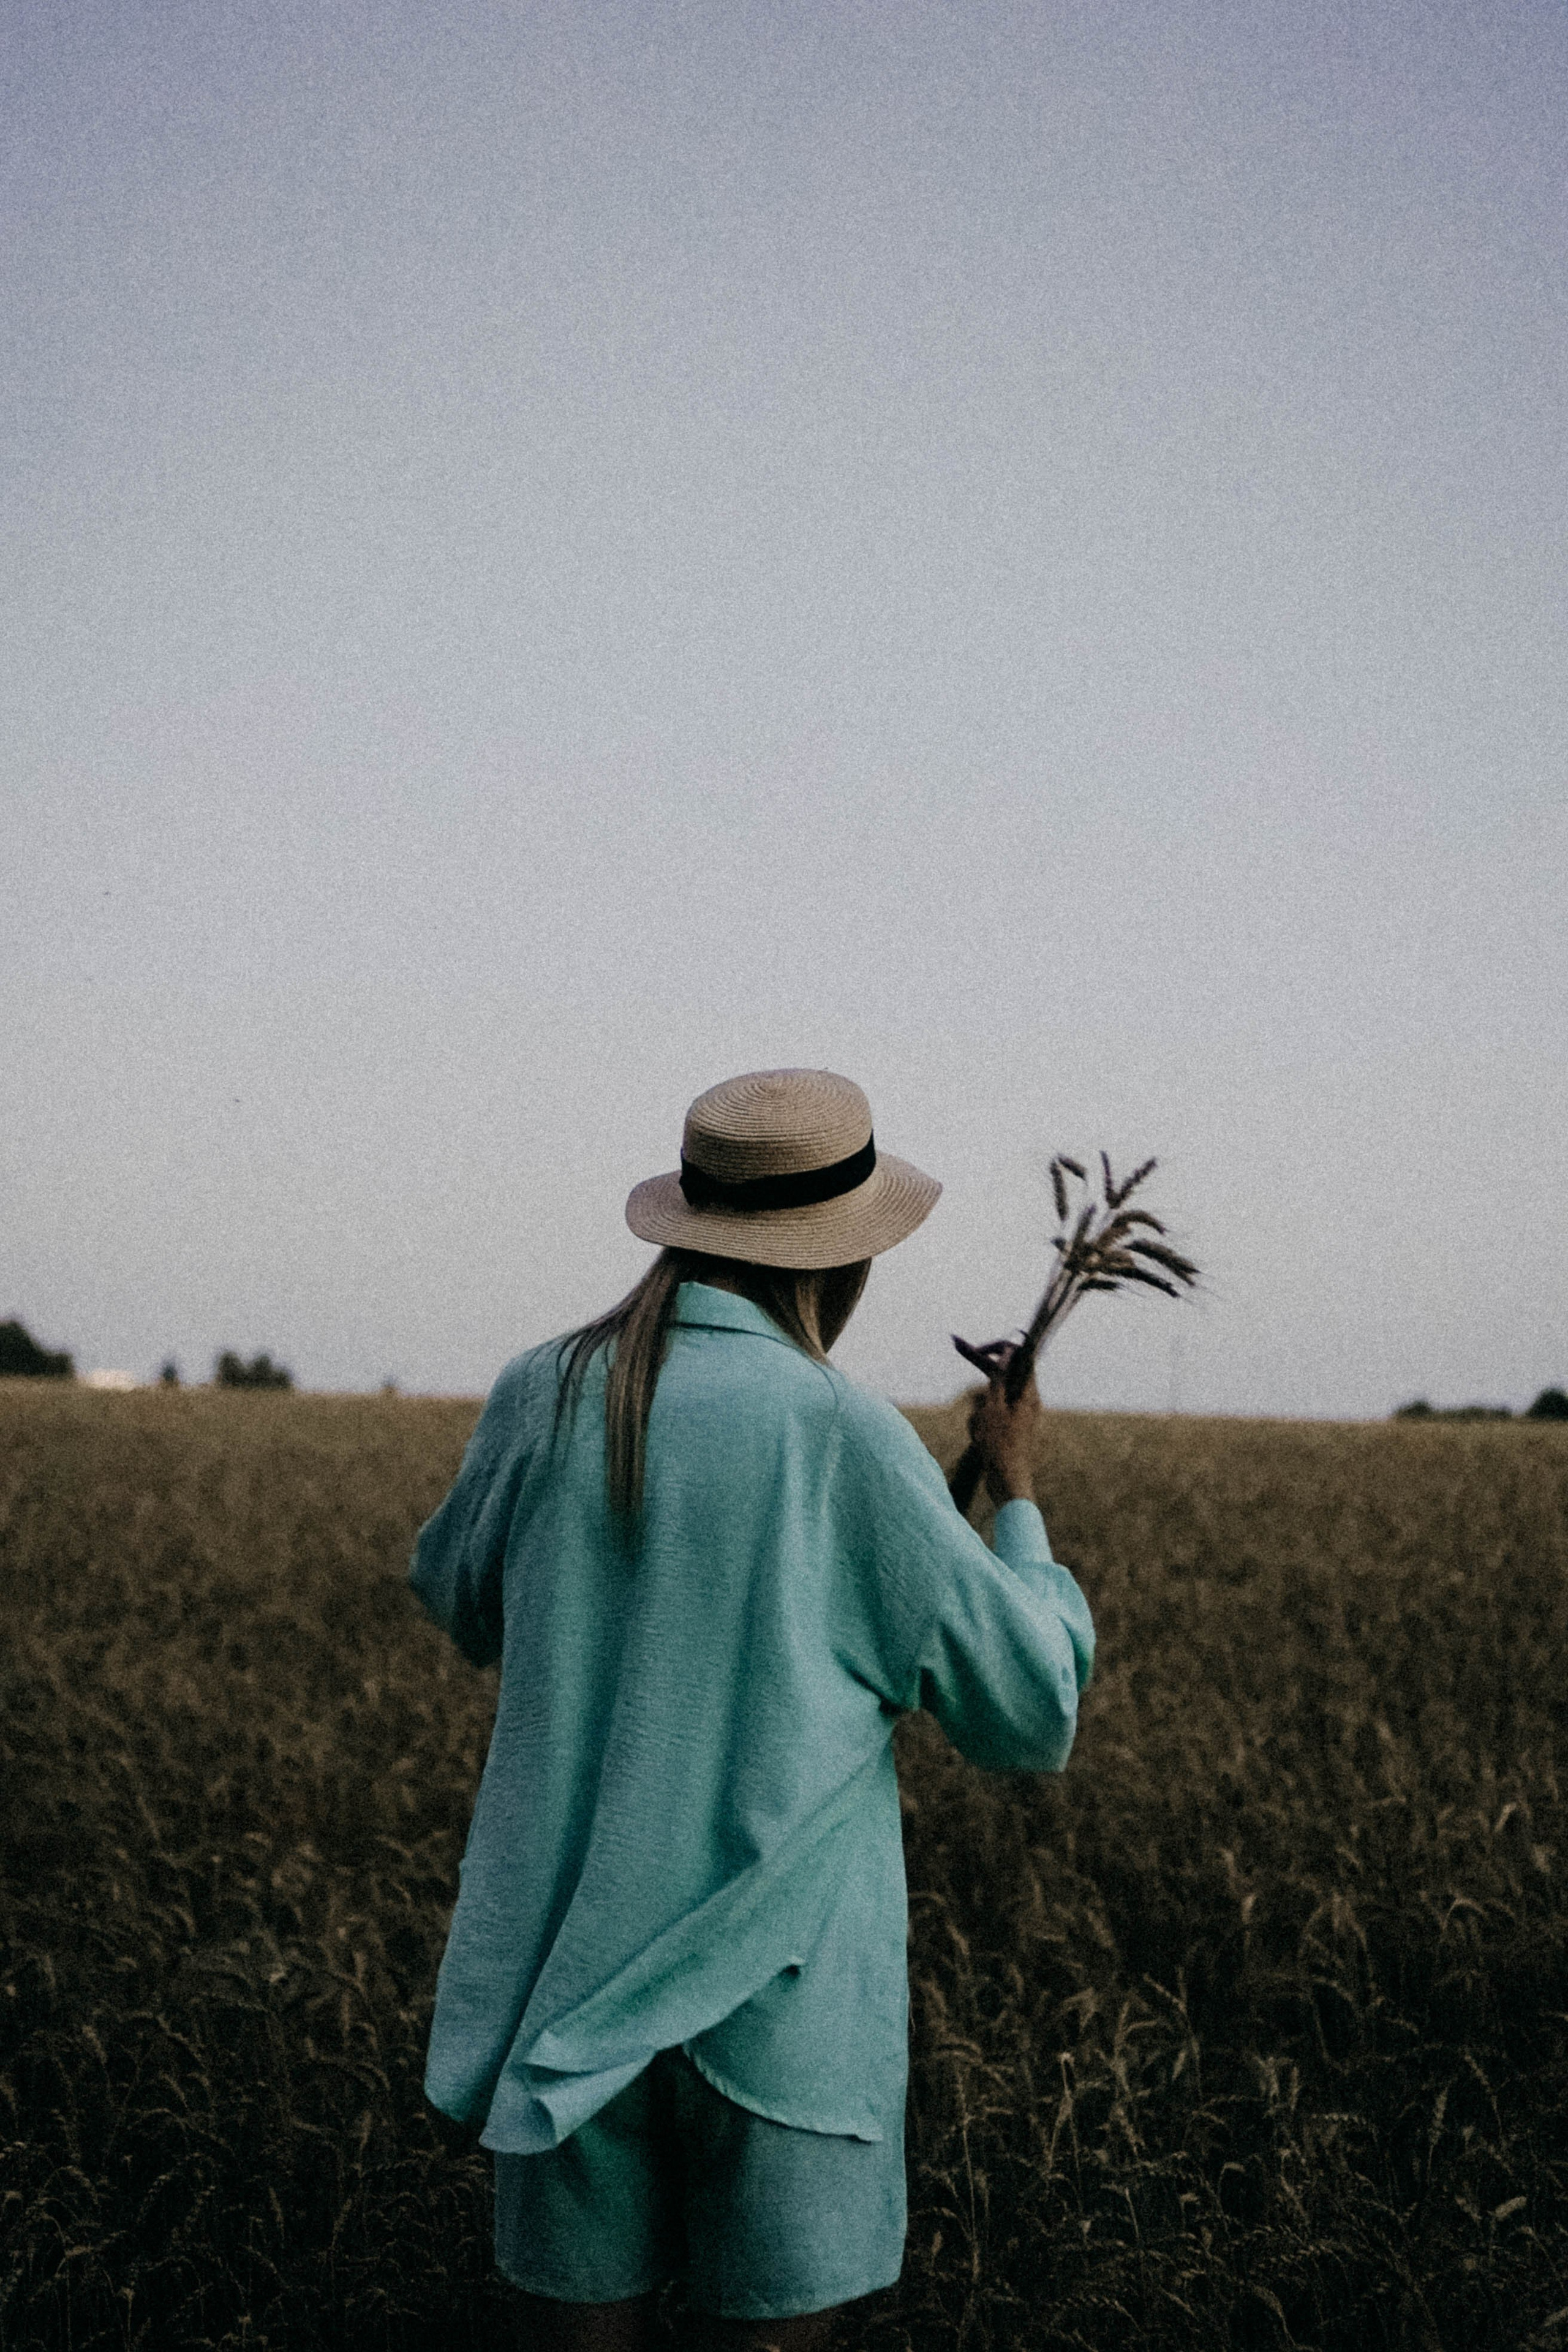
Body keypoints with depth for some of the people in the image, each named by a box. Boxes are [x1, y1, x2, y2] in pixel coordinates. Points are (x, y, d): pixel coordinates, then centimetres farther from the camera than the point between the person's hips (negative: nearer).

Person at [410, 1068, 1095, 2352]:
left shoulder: (546, 1393, -1)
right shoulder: (843, 1430, -13)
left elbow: (462, 1605, 19)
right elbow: (1032, 1714, -5)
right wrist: (1019, 1495, 9)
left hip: (566, 1971, 4)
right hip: (777, 1988, -4)